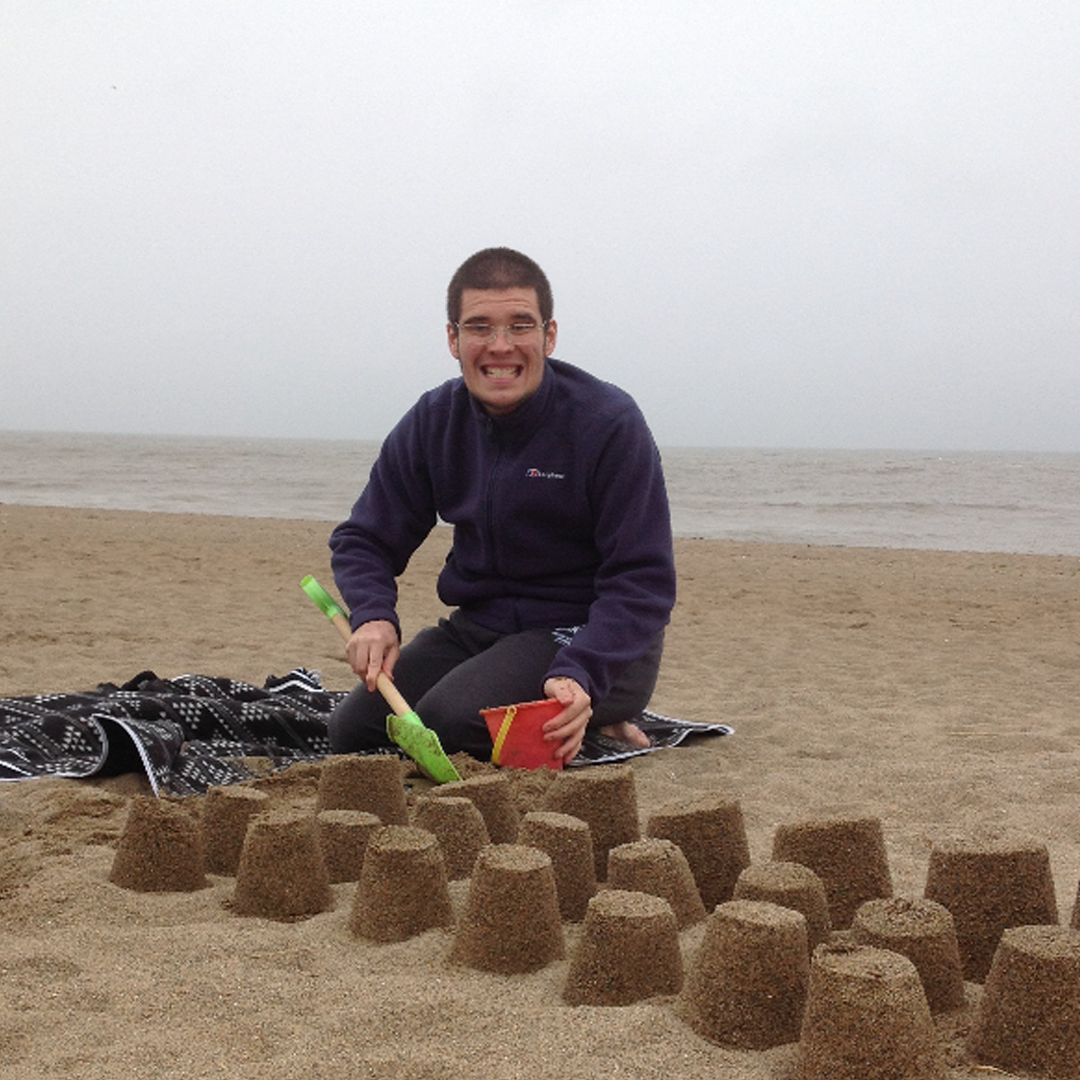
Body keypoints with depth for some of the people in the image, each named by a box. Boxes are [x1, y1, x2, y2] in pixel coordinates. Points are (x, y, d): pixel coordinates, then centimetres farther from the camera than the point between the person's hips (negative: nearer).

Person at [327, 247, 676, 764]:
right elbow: (363, 538, 6)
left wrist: (580, 676, -33)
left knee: (450, 721, -29)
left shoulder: (608, 423, -16)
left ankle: (592, 726, -1)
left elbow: (642, 580, -17)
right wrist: (373, 616, -17)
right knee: (352, 730, -6)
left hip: (594, 637, -6)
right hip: (478, 625, 7)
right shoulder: (432, 423, 0)